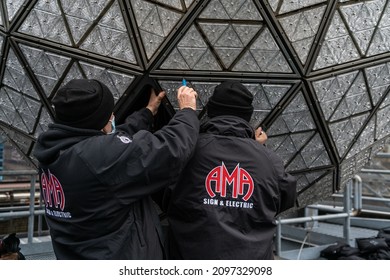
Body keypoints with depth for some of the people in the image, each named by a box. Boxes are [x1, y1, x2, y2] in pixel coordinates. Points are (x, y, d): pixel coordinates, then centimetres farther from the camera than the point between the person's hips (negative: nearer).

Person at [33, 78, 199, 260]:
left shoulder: (54, 149, -1)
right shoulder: (101, 154, -28)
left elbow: (118, 136, 11)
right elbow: (170, 149, -25)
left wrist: (148, 112, 22)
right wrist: (187, 110, -7)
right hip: (119, 259, -8)